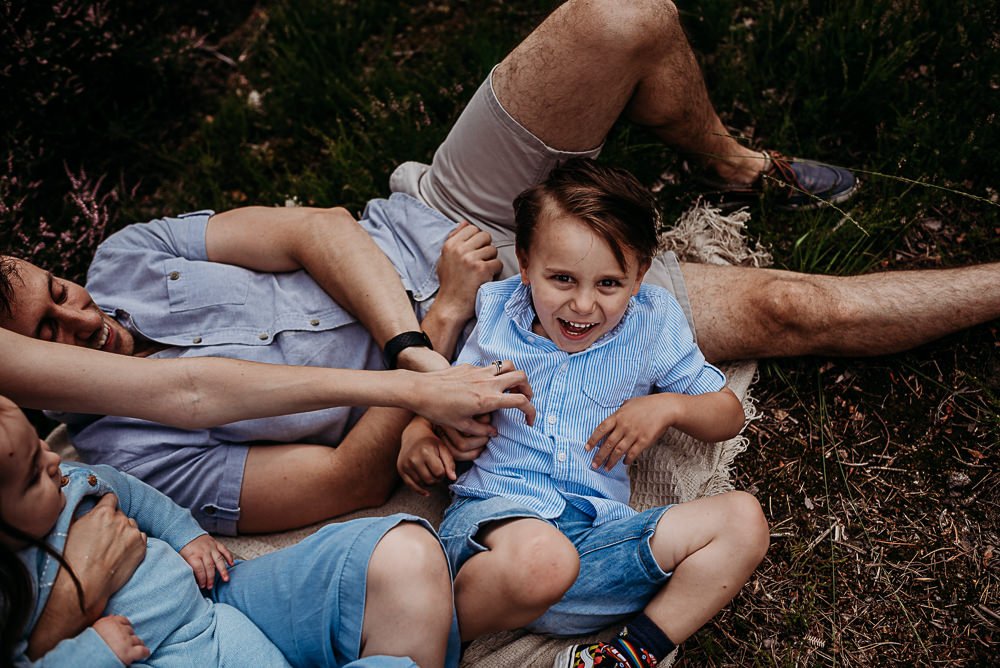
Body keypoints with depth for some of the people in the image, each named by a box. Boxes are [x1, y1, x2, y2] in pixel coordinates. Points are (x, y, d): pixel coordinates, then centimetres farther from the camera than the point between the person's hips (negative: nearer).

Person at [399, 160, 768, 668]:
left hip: (598, 527, 3)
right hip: (494, 509, -3)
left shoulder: (653, 326, 8)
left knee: (743, 520, -12)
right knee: (541, 556, -40)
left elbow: (729, 414, 15)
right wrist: (417, 434, -8)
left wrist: (668, 406, -5)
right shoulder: (494, 313, 7)